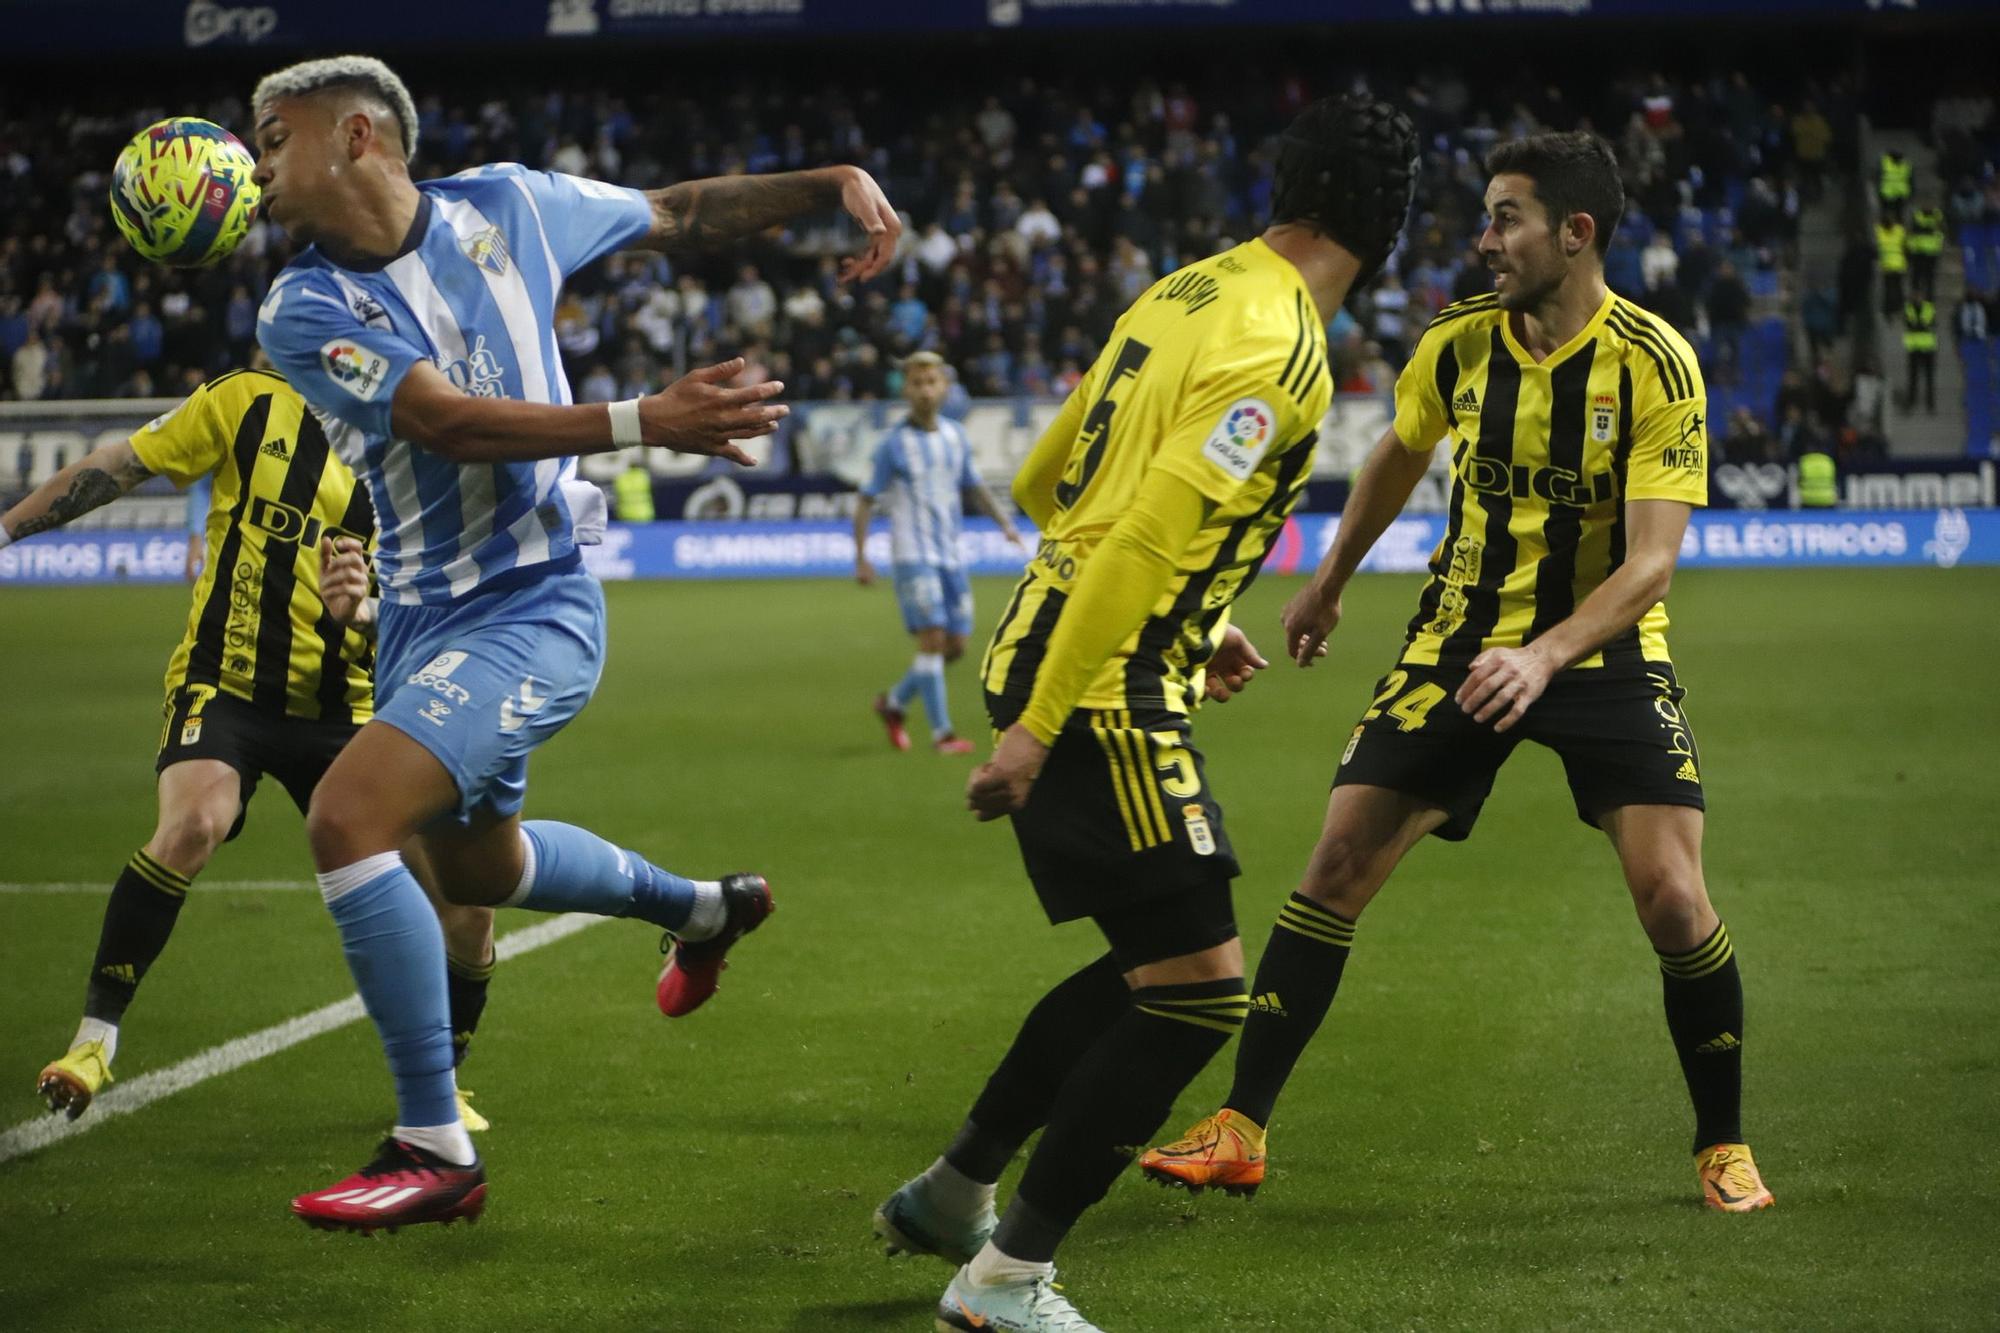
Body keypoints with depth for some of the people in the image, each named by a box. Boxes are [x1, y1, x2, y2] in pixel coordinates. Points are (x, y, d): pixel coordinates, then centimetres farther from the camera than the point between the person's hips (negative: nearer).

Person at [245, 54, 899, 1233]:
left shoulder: (505, 205, -8)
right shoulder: (303, 314, -9)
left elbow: (678, 213, 9)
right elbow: (451, 423, -22)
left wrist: (834, 184, -2)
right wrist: (643, 422, -32)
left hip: (533, 609, -5)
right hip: (423, 613, 5)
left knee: (347, 818, -23)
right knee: (475, 865, 25)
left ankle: (436, 1151, -14)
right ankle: (701, 908, 54)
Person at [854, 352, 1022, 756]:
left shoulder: (956, 436, 8)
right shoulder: (893, 445, -5)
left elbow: (974, 486, 22)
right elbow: (865, 502, -2)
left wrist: (1004, 521, 7)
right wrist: (861, 559, -7)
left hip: (951, 554, 6)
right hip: (913, 555, -6)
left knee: (955, 646, 5)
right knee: (933, 638, -15)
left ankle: (894, 701, 26)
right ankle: (941, 732, -10)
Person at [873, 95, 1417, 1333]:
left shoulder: (1185, 293, 12)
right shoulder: (1278, 353, -16)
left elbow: (1044, 483, 20)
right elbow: (1146, 536, -23)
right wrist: (1037, 730, -22)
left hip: (1048, 648, 9)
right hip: (1100, 691, -9)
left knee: (1149, 969, 20)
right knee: (1199, 988, -5)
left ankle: (951, 1194, 31)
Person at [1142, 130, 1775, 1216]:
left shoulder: (1656, 365, -18)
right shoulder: (1459, 342, -6)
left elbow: (1651, 561, -22)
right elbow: (1398, 454, 16)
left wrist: (1545, 656, -37)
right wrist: (1328, 583, 26)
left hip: (1605, 647, -3)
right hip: (1461, 636, 3)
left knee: (1673, 901, -15)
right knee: (1335, 868, -5)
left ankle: (1723, 1146, 8)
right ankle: (1240, 1133, 3)